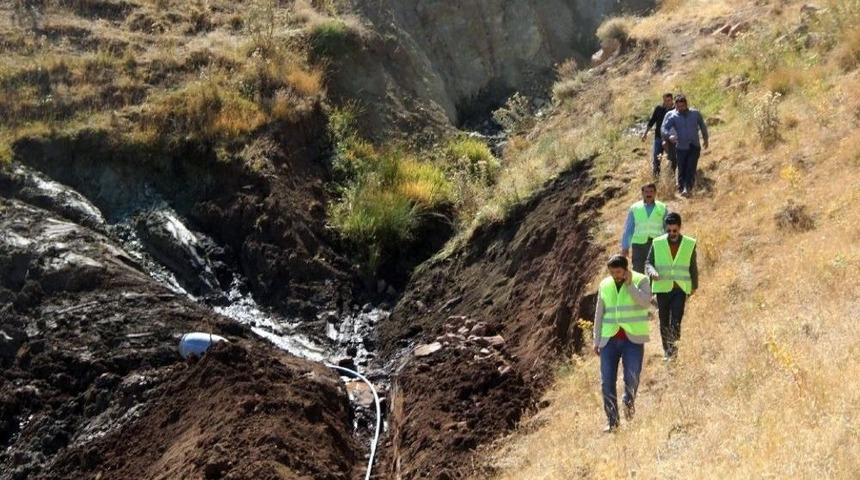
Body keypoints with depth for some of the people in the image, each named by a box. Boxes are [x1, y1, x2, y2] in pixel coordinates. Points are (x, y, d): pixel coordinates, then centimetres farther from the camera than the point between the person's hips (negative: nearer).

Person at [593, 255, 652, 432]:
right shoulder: (605, 284, 8)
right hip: (609, 339, 3)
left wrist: (629, 284, -18)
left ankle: (629, 401, 22)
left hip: (633, 338, -3)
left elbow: (645, 303, -18)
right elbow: (599, 314, 12)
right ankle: (612, 420, 7)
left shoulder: (641, 281, -2)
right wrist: (596, 341, 10)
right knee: (607, 381, -3)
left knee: (632, 377, -12)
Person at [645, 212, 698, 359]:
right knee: (664, 320, 6)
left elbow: (693, 267, 12)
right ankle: (667, 349, 21)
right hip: (662, 288, 1)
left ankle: (672, 345, 3)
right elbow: (648, 263, 1)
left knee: (676, 319, -14)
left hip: (680, 288, -1)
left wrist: (694, 285, 21)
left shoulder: (690, 244, 1)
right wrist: (652, 271, -21)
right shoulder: (657, 243, -2)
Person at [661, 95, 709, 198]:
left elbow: (703, 126, 18)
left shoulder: (695, 113, 4)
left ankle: (687, 188, -15)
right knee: (682, 169, 2)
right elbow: (663, 128, -12)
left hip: (694, 147, 0)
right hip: (681, 147, 0)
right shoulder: (672, 116, -3)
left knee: (691, 168, -11)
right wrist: (669, 136, -32)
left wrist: (705, 139, 25)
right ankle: (681, 188, 17)